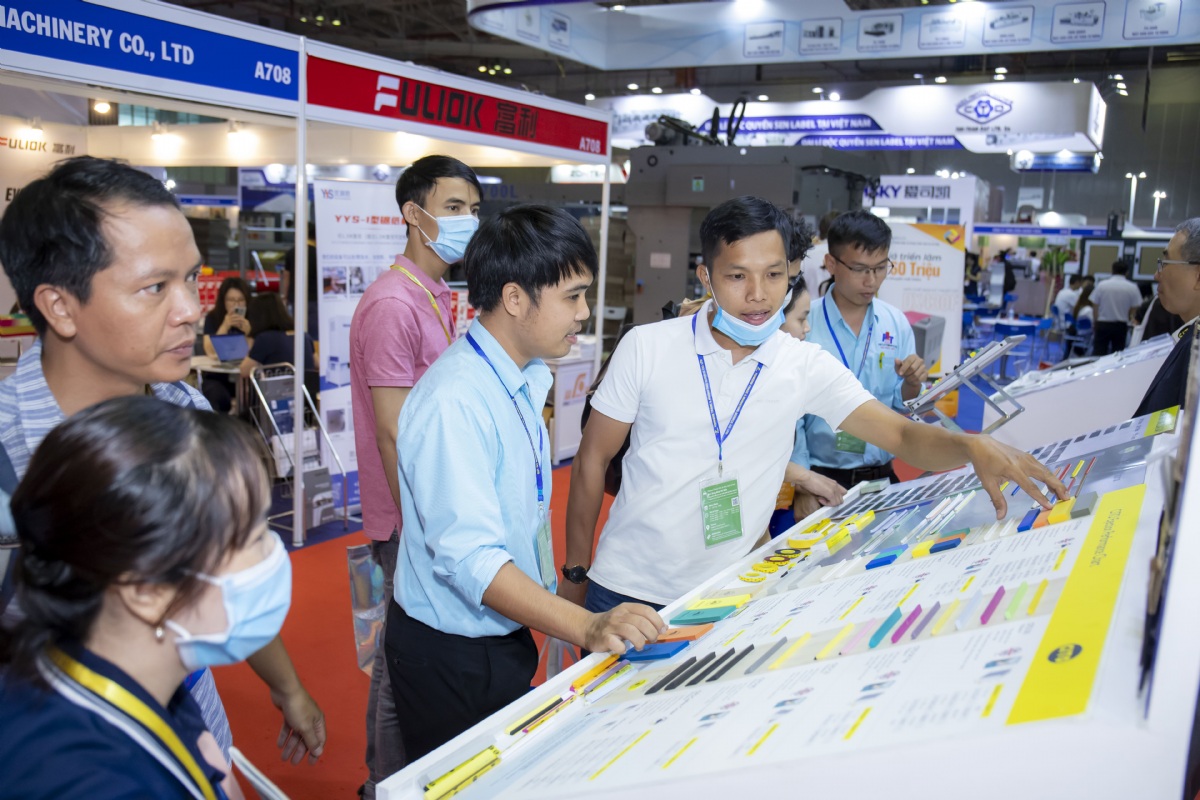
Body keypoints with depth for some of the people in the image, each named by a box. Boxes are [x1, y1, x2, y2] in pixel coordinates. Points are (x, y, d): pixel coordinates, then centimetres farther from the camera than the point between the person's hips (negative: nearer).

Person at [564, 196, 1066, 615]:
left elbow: (903, 435, -9)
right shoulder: (646, 347, -8)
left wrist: (972, 446, -31)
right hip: (625, 592, -1)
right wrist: (575, 575, 0)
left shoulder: (807, 367, -4)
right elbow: (591, 461, -1)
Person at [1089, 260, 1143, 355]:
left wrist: (1096, 324, 9)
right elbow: (1134, 310, -2)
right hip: (1121, 326, 1)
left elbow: (1095, 307, -2)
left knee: (1098, 355, 0)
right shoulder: (1132, 287, -5)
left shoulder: (1101, 285, -5)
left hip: (1102, 324, -1)